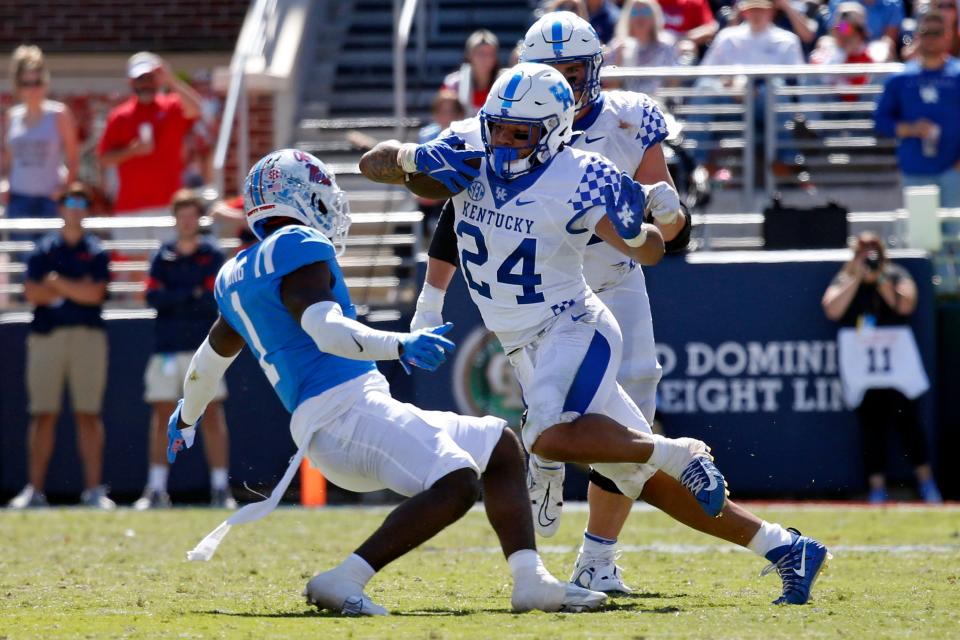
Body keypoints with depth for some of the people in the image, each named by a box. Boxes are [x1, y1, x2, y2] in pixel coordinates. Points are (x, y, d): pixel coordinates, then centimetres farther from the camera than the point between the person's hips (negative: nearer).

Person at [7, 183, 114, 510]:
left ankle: (93, 489, -3)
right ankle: (34, 489, 1)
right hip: (46, 335, 1)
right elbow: (32, 293, -1)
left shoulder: (96, 252, 9)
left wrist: (57, 284, -9)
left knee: (88, 415, -3)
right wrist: (76, 290, -8)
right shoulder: (43, 250, 11)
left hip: (87, 335, -1)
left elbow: (95, 293, -5)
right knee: (43, 415, 0)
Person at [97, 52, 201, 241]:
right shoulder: (120, 116, 9)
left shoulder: (173, 108, 7)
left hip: (167, 204, -1)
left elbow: (194, 109, -16)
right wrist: (131, 151, -10)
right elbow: (104, 158, 7)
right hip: (130, 207, 1)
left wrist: (171, 81, -22)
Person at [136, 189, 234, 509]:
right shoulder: (163, 256, 10)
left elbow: (212, 300, -7)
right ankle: (156, 490, 2)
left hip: (203, 346, -2)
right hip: (167, 347, 2)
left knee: (213, 414, -5)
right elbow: (153, 297, -3)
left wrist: (174, 299, -10)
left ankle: (220, 488, -4)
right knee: (162, 414, 0)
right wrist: (192, 296, -10)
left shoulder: (212, 256, 4)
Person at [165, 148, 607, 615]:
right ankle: (344, 582, -28)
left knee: (502, 447, 16)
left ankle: (531, 581, 2)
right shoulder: (296, 248, -6)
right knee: (456, 484, -30)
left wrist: (187, 417, 56)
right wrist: (400, 345, -31)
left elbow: (209, 360, 39)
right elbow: (326, 330, -23)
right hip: (343, 410, -10)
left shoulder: (236, 278, 23)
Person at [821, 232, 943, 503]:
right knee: (871, 429, -1)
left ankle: (926, 482, 6)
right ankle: (877, 488, 2)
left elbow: (905, 305, -12)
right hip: (863, 373, 1)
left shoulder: (897, 276, 5)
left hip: (899, 366, -1)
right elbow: (833, 310, -11)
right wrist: (857, 277, -11)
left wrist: (880, 278, -13)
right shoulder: (844, 281, 7)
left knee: (907, 420, -4)